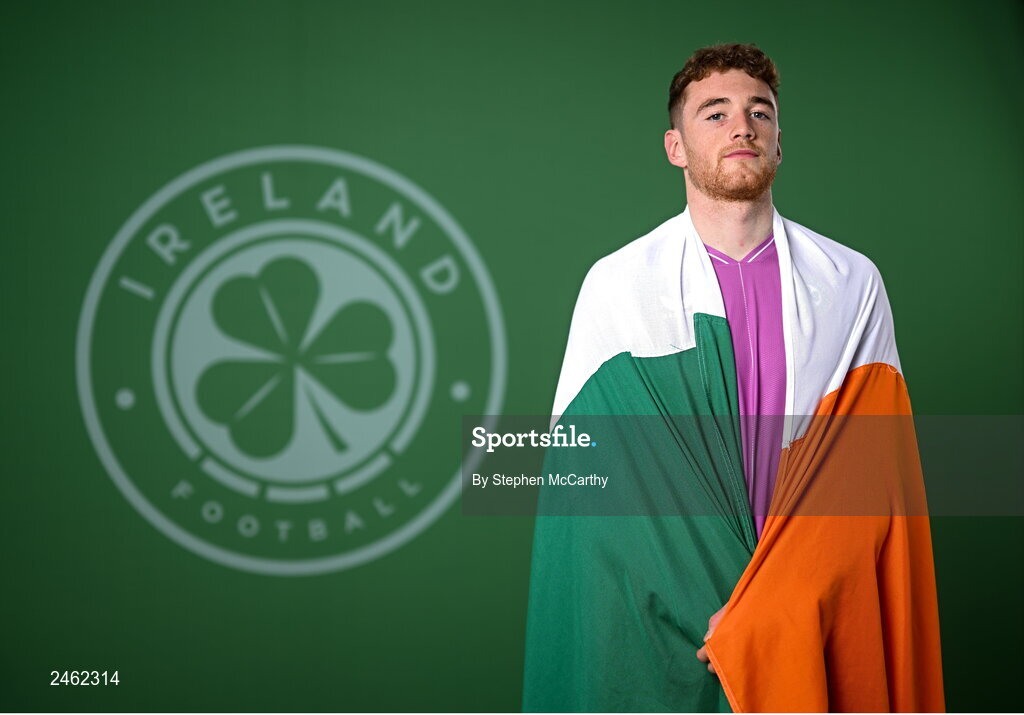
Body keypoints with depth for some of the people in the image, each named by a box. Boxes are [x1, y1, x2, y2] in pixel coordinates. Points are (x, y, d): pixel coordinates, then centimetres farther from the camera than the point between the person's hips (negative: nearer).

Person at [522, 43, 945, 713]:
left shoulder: (854, 285, 2)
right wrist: (728, 609, -12)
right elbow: (585, 466, -4)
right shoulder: (615, 285, 0)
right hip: (660, 628, -1)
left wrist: (768, 607, -16)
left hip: (818, 626, 1)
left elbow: (869, 475, -4)